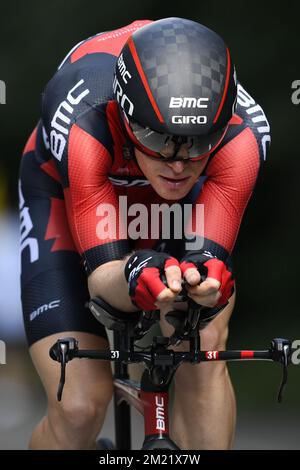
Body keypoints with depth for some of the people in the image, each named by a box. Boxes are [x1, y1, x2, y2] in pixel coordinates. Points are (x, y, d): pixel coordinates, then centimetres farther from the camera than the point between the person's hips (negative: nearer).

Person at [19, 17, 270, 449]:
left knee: (203, 349, -23)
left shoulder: (243, 133, -36)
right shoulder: (82, 125, -41)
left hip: (178, 200, 2)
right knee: (79, 407, -15)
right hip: (65, 194, -2)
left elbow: (210, 251, -36)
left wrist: (203, 272, -60)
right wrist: (133, 276, -64)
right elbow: (100, 273, -40)